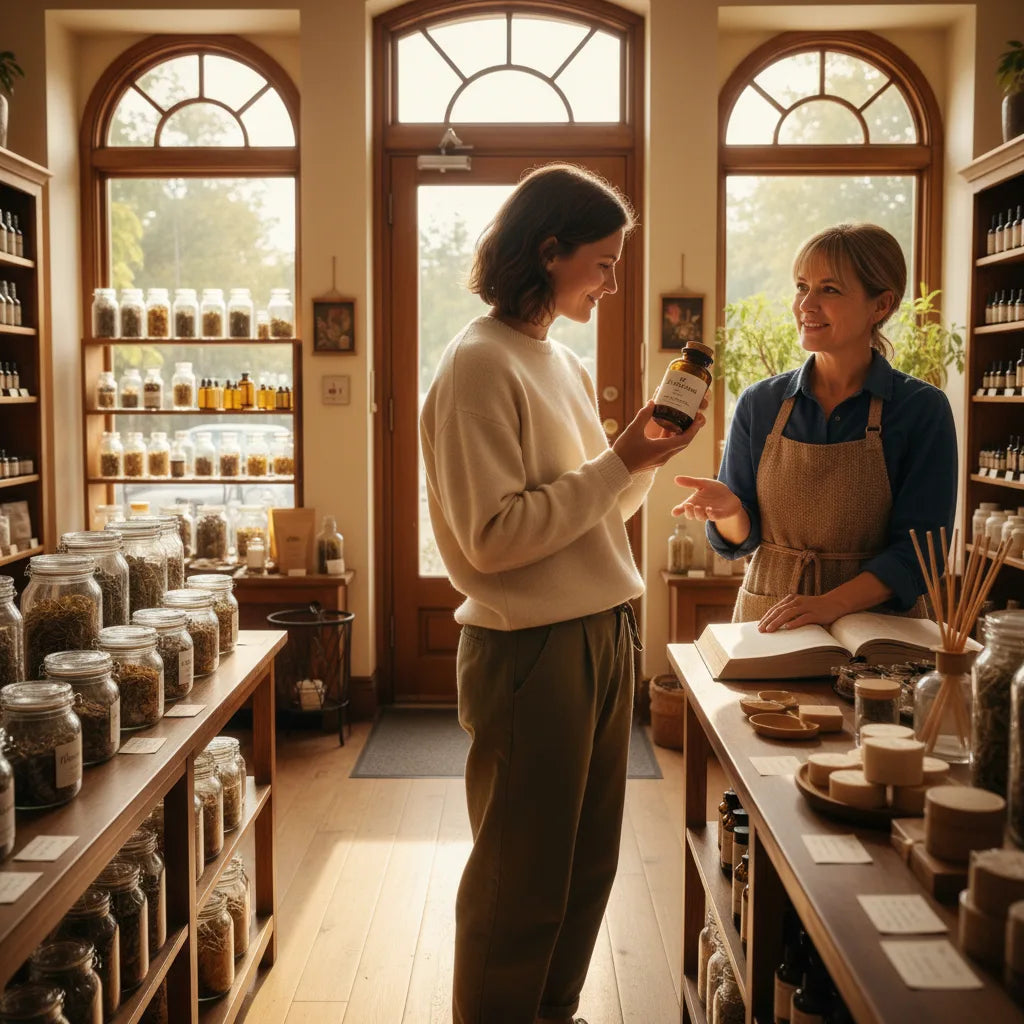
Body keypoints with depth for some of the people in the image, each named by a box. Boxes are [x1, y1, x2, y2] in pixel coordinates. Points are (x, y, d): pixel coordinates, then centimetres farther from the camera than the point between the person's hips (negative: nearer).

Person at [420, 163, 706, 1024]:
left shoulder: (565, 363, 13)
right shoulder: (479, 365, -13)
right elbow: (494, 536, -20)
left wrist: (647, 459, -1)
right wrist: (618, 462, -17)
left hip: (604, 635, 8)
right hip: (531, 651, -8)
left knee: (589, 861, 18)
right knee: (524, 876, 6)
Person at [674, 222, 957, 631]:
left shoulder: (922, 409, -4)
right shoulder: (760, 403, 3)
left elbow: (917, 550, -7)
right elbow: (740, 539, 6)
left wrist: (831, 603, -20)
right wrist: (729, 510, -16)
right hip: (766, 621, 3)